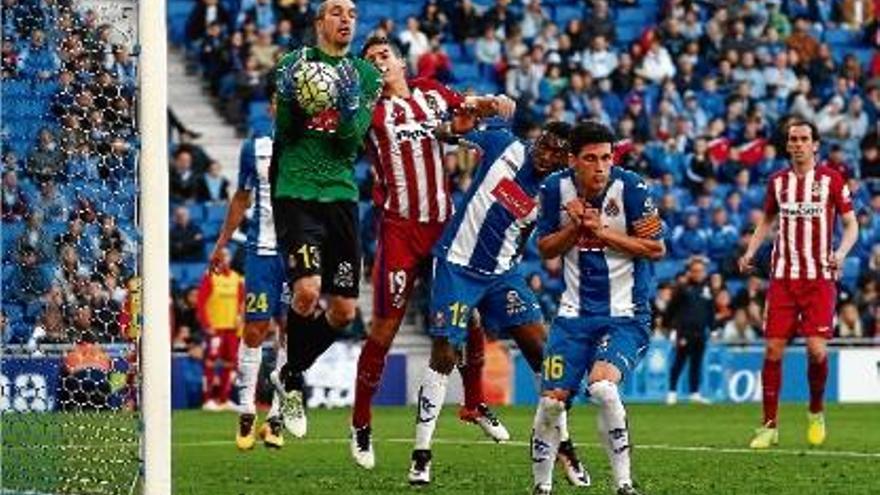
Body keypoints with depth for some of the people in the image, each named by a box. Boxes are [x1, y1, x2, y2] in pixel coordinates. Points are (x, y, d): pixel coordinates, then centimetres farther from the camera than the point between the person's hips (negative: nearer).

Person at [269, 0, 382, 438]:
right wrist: (290, 97, -17)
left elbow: (352, 140, 0)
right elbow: (283, 133, 1)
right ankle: (291, 380, 4)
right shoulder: (295, 64, 5)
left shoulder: (366, 74, 10)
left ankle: (291, 373, 28)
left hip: (341, 193, 4)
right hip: (296, 192, -4)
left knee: (344, 311, 3)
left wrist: (349, 102, -18)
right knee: (307, 292, -21)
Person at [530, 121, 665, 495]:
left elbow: (656, 248, -10)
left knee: (602, 387, -27)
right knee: (552, 400, -3)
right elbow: (546, 249, 7)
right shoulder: (556, 189, -1)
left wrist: (602, 232, -18)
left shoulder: (629, 187, -12)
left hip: (625, 313, -4)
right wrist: (574, 228, -12)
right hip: (576, 312, 4)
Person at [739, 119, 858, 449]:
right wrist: (750, 252, 8)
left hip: (820, 277, -3)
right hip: (783, 276, 3)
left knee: (816, 349, -12)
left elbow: (851, 224, 4)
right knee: (773, 350, -4)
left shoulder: (831, 180, 0)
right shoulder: (777, 181, 9)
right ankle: (769, 426, 5)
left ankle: (816, 412, 15)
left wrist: (841, 253, -15)